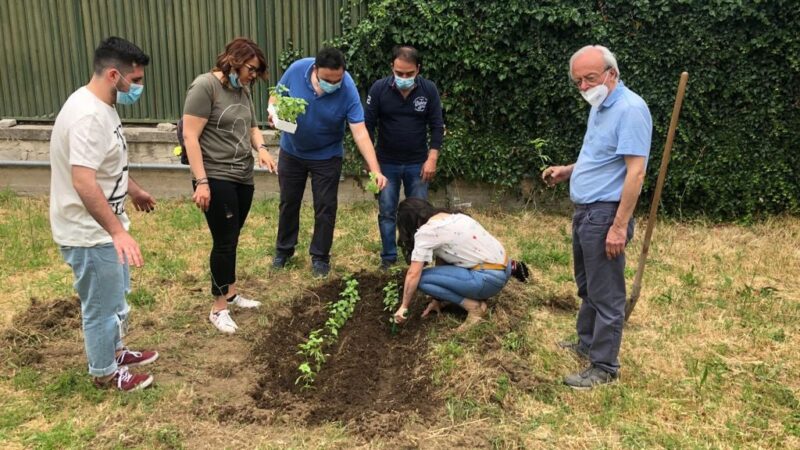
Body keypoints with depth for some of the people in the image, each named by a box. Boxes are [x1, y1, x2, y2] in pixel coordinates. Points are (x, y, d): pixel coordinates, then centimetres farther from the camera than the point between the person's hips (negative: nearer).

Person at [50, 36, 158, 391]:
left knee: (117, 295, 25)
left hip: (105, 226, 10)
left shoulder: (102, 106, 6)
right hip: (90, 232, -10)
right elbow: (83, 181, -36)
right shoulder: (87, 115, -27)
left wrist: (133, 190, 32)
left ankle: (114, 351, 44)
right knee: (102, 306, 8)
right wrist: (118, 231, -41)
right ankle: (105, 372, 27)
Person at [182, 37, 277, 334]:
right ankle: (218, 308, 11)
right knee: (224, 241, -2)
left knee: (231, 239, 15)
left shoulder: (244, 90, 10)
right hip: (216, 178, -7)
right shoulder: (205, 86, -12)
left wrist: (261, 148, -3)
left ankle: (231, 293, 31)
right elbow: (190, 136, -16)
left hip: (243, 177, 7)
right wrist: (201, 181, -20)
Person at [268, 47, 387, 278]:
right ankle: (284, 250, 33)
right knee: (288, 202, 15)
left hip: (326, 156, -2)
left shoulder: (348, 91, -27)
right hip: (291, 151, 2)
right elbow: (277, 95, -4)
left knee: (325, 207, 3)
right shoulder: (297, 69, -21)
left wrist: (375, 170, -39)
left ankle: (320, 256, 21)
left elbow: (360, 133, -30)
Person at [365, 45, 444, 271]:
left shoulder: (429, 89, -8)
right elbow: (368, 125, -5)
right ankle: (388, 257, 18)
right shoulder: (379, 88, -11)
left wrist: (432, 158, -11)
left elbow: (437, 126, -3)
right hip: (387, 163, 0)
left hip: (417, 163, 1)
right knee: (387, 212, 5)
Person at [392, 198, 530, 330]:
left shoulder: (426, 231, -9)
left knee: (422, 278, -7)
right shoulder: (450, 217, 15)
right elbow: (442, 260, 17)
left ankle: (474, 306, -6)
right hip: (501, 266, 9)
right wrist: (437, 299, 20)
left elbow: (414, 274, -9)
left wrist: (404, 306, 3)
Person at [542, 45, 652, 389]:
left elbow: (636, 171, -23)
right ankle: (587, 344, 37)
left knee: (605, 294, 1)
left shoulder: (630, 109, -18)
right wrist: (568, 171, 10)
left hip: (606, 215, -10)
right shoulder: (599, 108, 13)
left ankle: (604, 366, 13)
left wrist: (619, 226, -24)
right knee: (587, 286, 21)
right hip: (585, 211, 10)